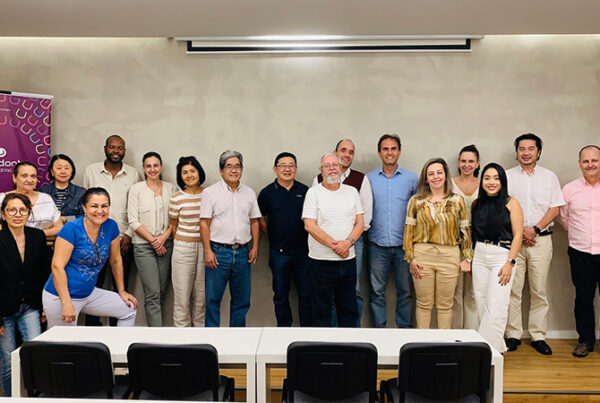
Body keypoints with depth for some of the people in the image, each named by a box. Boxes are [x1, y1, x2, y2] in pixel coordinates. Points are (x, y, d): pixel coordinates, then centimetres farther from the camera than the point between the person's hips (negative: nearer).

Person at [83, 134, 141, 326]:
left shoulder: (133, 174, 4)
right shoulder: (91, 170, 5)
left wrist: (129, 234, -3)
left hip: (123, 240, 0)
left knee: (121, 287, 7)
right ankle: (92, 326, 16)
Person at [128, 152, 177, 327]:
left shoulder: (171, 188, 8)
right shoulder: (136, 189, 0)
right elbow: (133, 221, -4)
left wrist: (164, 237, -8)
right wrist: (153, 240, -8)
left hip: (166, 244, 3)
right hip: (144, 245, -3)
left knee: (162, 291, 7)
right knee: (152, 294, -8)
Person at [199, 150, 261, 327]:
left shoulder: (249, 193, 12)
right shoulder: (210, 192, 0)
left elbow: (254, 221, 14)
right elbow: (204, 223, -4)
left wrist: (255, 247, 5)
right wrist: (208, 251, -11)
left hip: (242, 253, 4)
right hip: (219, 252, -4)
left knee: (242, 300, 10)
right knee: (213, 299, 2)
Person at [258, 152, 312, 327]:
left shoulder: (305, 191, 4)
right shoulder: (267, 193, 1)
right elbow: (261, 220, 9)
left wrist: (310, 241, 5)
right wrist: (274, 237, 5)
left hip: (303, 251, 1)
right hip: (279, 253, -1)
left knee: (306, 294, 7)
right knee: (281, 296, 9)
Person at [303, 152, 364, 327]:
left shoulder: (352, 192, 10)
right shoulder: (313, 192, -1)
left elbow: (360, 223, 6)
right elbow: (310, 226, -10)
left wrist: (348, 242, -13)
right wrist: (334, 245, -15)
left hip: (348, 259, 3)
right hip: (321, 260, -3)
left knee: (349, 309, 12)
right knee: (322, 309, 6)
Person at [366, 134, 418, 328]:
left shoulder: (412, 179, 4)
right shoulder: (369, 179, 5)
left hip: (404, 244, 0)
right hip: (377, 245, 0)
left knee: (405, 290, 7)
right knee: (377, 291, 6)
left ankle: (405, 329, 22)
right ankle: (379, 330, 19)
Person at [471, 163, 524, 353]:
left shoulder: (511, 204, -3)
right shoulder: (477, 204, 11)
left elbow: (518, 235, -6)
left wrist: (510, 262, -13)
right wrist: (469, 258, 12)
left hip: (501, 256, -5)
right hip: (479, 257, 5)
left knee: (496, 307, -8)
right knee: (481, 304, 7)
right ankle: (498, 346, 20)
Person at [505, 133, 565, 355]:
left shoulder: (549, 177, 10)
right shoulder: (507, 176, 8)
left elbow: (555, 208, 5)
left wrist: (534, 229, -9)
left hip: (541, 239, 1)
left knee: (539, 291, 3)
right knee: (513, 289, 0)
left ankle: (538, 335, 13)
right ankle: (513, 335, 9)